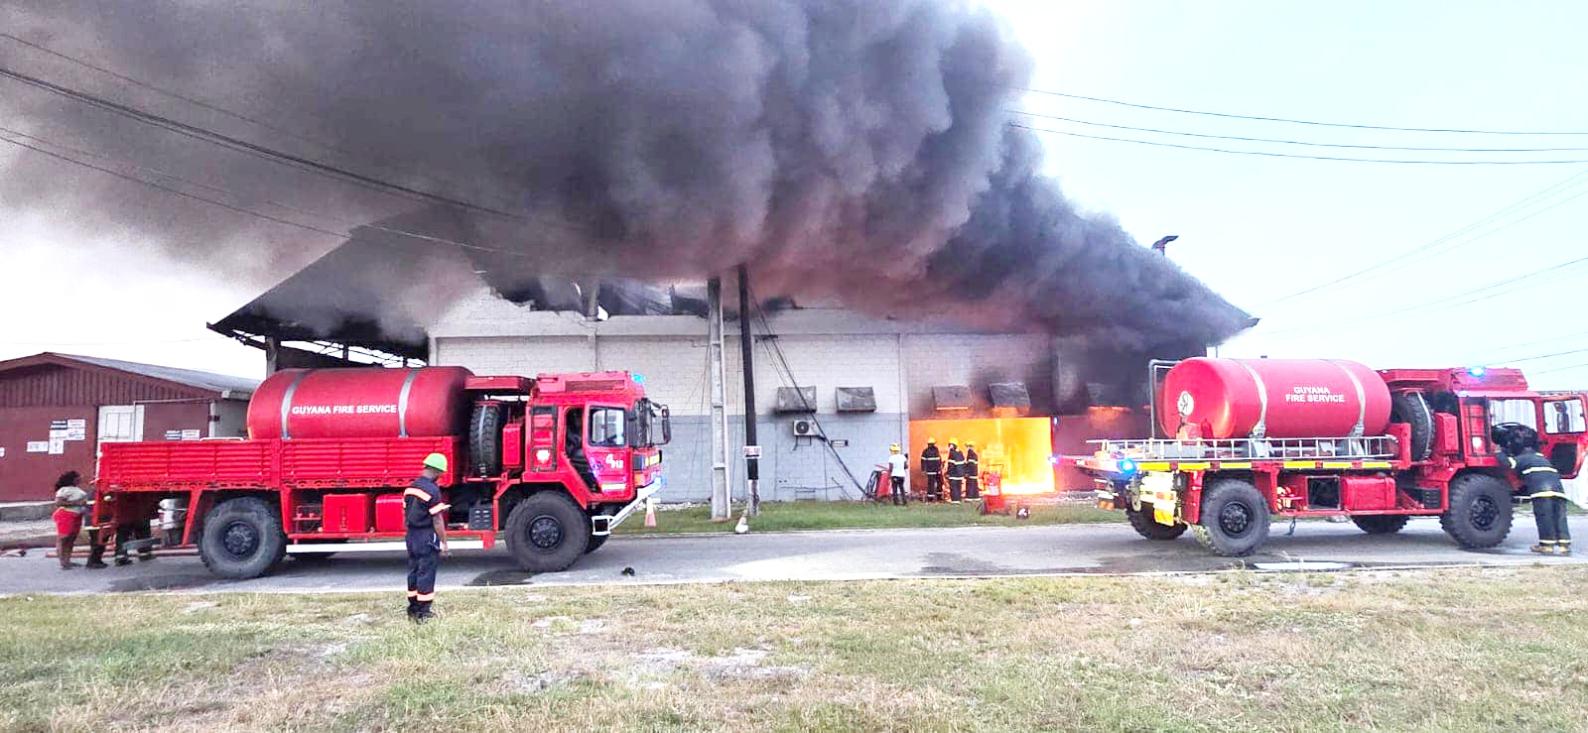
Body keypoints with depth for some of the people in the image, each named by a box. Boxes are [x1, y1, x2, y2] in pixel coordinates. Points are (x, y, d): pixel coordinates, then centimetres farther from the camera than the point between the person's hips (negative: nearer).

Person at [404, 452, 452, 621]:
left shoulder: (411, 487, 8)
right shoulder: (432, 490, -17)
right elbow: (437, 520, -18)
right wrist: (443, 541, -9)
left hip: (411, 536, 8)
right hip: (427, 537, -8)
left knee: (414, 571, 15)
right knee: (426, 574, -1)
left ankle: (413, 609, 23)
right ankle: (422, 613, 3)